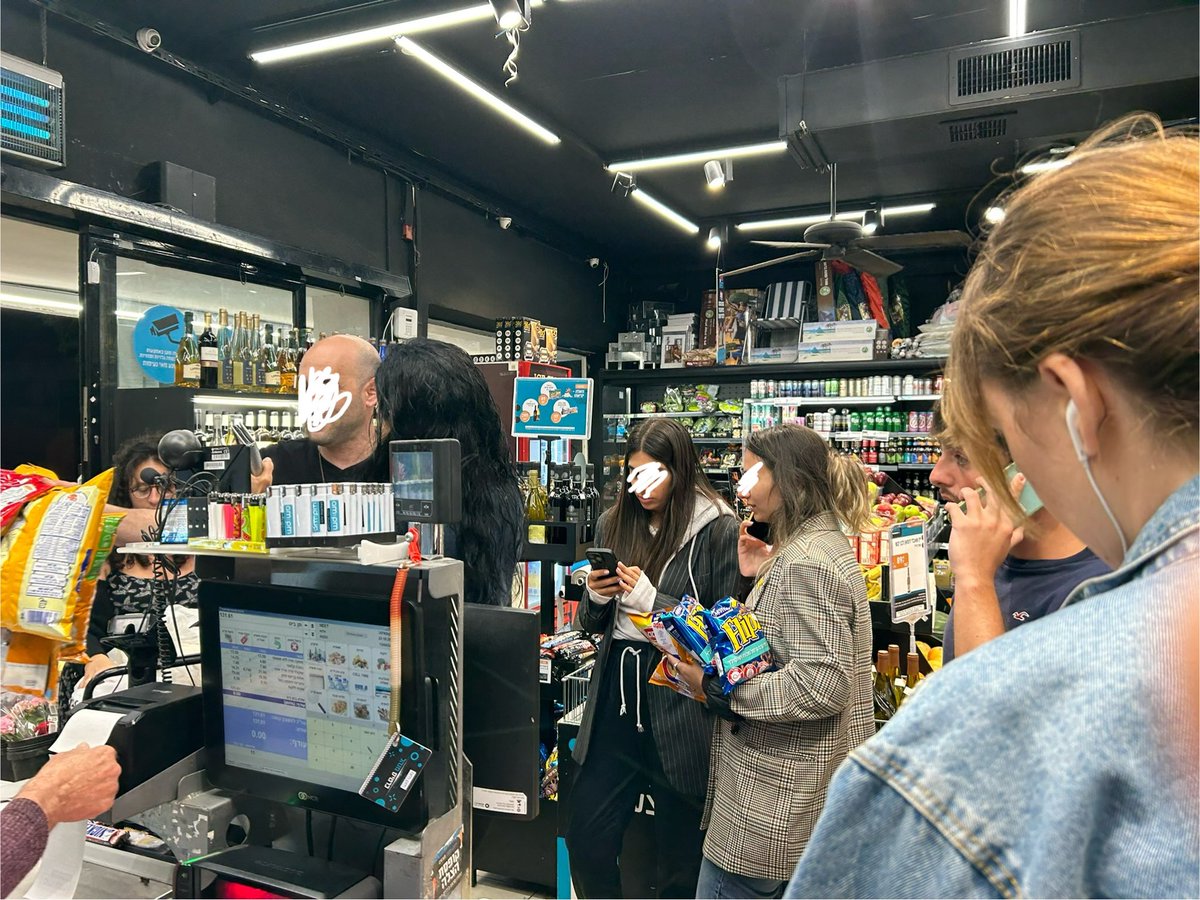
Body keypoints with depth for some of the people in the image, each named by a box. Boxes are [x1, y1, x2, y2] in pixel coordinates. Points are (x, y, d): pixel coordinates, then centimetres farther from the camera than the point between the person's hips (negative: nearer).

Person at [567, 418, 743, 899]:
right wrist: (595, 596, -7)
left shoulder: (718, 529, -11)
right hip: (615, 698, 5)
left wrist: (654, 602, -19)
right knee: (585, 838, 13)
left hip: (679, 702, -5)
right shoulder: (614, 524, 6)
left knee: (678, 853, 13)